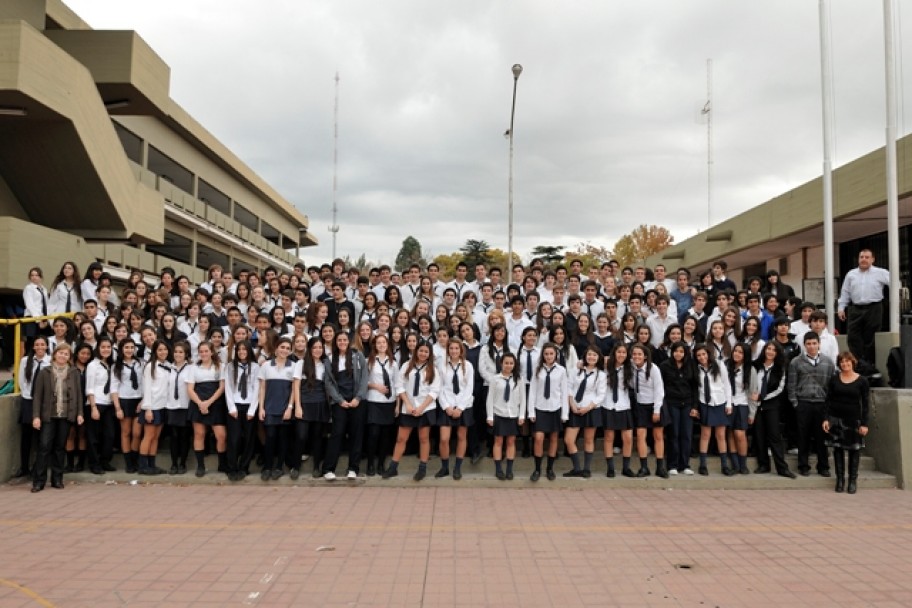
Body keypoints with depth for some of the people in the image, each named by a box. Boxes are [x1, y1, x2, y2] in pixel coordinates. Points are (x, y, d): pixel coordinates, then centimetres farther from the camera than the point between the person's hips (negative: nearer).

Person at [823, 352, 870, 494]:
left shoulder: (862, 380, -1)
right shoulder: (834, 379, 3)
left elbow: (865, 404, -1)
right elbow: (828, 400, 4)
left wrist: (864, 423, -7)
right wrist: (825, 419, -5)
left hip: (853, 420, -1)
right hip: (836, 419, 1)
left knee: (854, 449, 4)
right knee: (838, 449, 4)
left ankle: (853, 480, 13)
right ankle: (840, 479, 11)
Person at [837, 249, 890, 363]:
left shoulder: (881, 273, 2)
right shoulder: (851, 274, 10)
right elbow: (845, 292, 11)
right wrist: (841, 308, 7)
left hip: (873, 309, -2)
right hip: (855, 309, 2)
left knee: (870, 338, 4)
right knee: (854, 337, -1)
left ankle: (869, 364, 12)